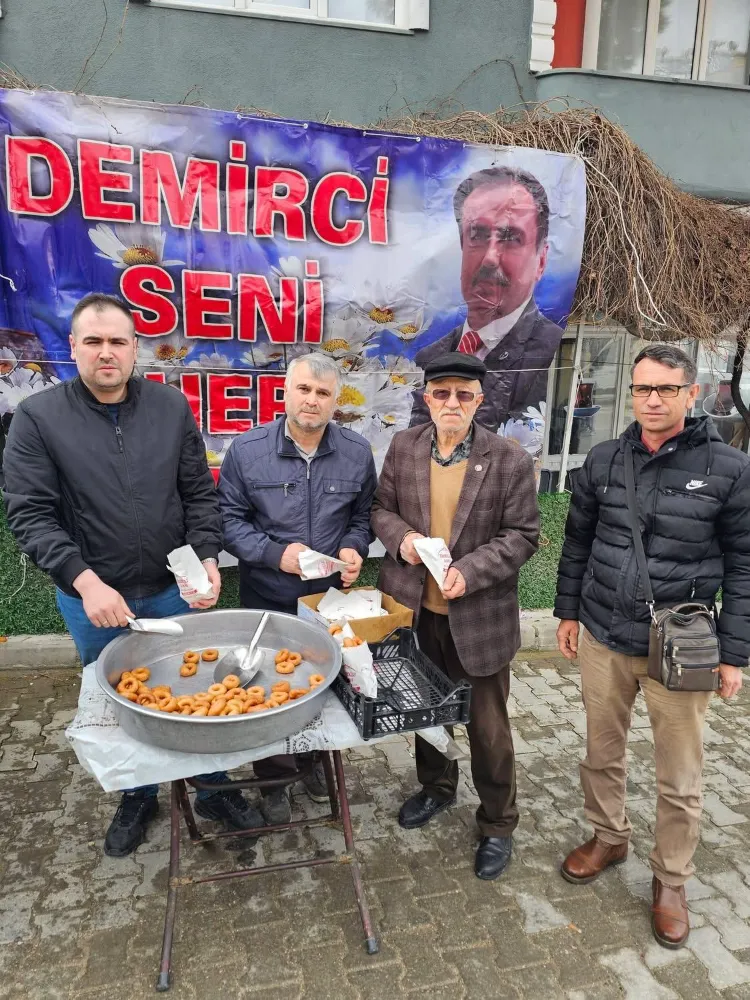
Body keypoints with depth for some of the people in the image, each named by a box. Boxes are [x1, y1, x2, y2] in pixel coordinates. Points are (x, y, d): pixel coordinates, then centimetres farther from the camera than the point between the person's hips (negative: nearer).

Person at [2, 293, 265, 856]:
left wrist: (207, 558, -12)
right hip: (92, 598, -1)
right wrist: (86, 582, -22)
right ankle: (137, 798, 42)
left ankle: (214, 790, 37)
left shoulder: (172, 407, -3)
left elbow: (201, 494, 1)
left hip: (174, 589, 1)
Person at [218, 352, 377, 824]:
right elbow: (229, 518, -6)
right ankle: (274, 779, 37)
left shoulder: (357, 452, -5)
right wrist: (274, 553, -19)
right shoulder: (247, 449, -11)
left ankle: (318, 760, 44)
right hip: (268, 600, -1)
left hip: (332, 598, 2)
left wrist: (354, 548, -12)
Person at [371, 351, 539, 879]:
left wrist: (468, 572, -23)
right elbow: (382, 507, 7)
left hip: (480, 616, -3)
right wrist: (401, 537, -14)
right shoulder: (404, 446, -1)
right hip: (416, 609, 4)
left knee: (488, 726, 11)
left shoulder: (511, 460, -12)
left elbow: (522, 535, -10)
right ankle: (437, 786, 50)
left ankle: (497, 824, 35)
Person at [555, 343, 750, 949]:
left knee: (680, 779, 12)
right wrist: (569, 611, 10)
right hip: (602, 638, 3)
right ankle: (609, 838, 45)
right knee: (602, 754, 20)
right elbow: (577, 541, 9)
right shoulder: (604, 461, 0)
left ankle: (672, 882, 36)